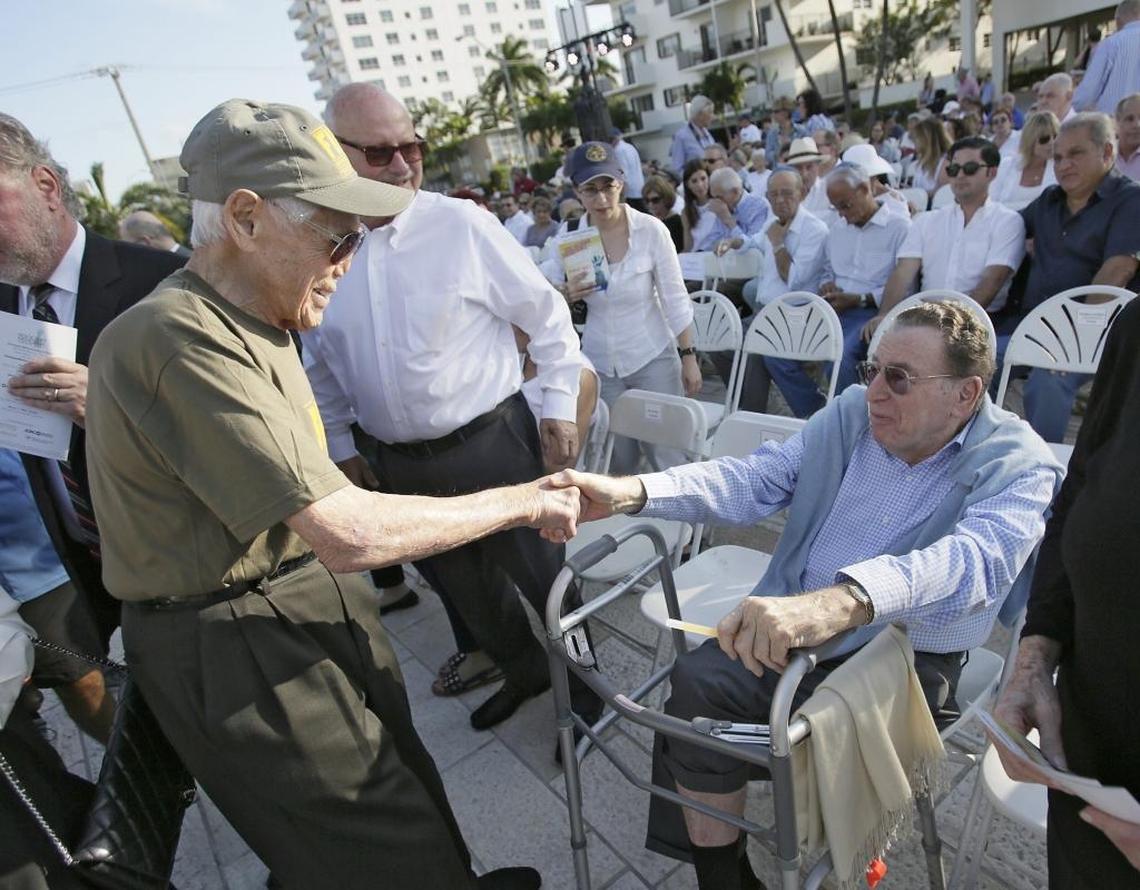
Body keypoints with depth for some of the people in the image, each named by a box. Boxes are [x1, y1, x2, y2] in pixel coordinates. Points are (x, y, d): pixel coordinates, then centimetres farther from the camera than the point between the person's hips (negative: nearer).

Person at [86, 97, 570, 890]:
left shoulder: (248, 325, 6)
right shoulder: (179, 339, -26)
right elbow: (348, 535, -30)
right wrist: (523, 502, -20)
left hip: (314, 607, 8)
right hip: (238, 653, -8)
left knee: (409, 786, 22)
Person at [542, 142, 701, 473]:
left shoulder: (651, 229, -9)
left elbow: (675, 299, -4)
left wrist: (688, 356, -5)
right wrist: (564, 294, -19)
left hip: (653, 357, -2)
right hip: (599, 363, 3)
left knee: (670, 456, 4)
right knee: (617, 460, 13)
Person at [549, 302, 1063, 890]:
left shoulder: (1019, 466, -11)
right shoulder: (852, 412, 3)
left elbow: (976, 558, -32)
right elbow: (755, 479, -5)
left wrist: (833, 605, -54)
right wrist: (631, 493, -22)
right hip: (795, 624, 4)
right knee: (696, 685, -18)